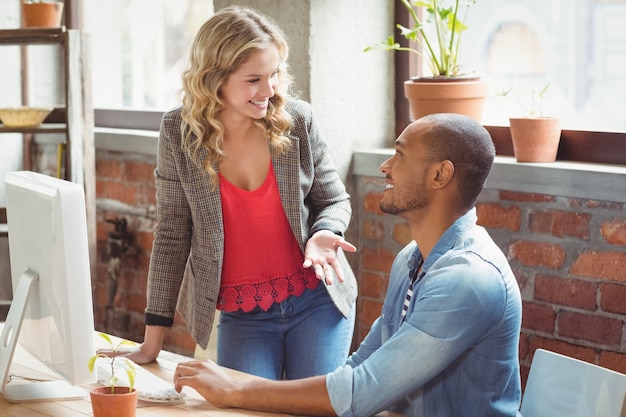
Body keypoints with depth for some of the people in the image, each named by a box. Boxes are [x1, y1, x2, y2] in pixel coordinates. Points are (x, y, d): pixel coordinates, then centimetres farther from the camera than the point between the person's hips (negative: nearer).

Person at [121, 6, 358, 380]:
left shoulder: (298, 120, -8)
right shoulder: (179, 133, -9)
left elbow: (334, 201, 5)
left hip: (317, 301, 0)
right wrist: (154, 339, -4)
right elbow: (172, 234, -3)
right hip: (242, 316, 0)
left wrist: (322, 235, -21)